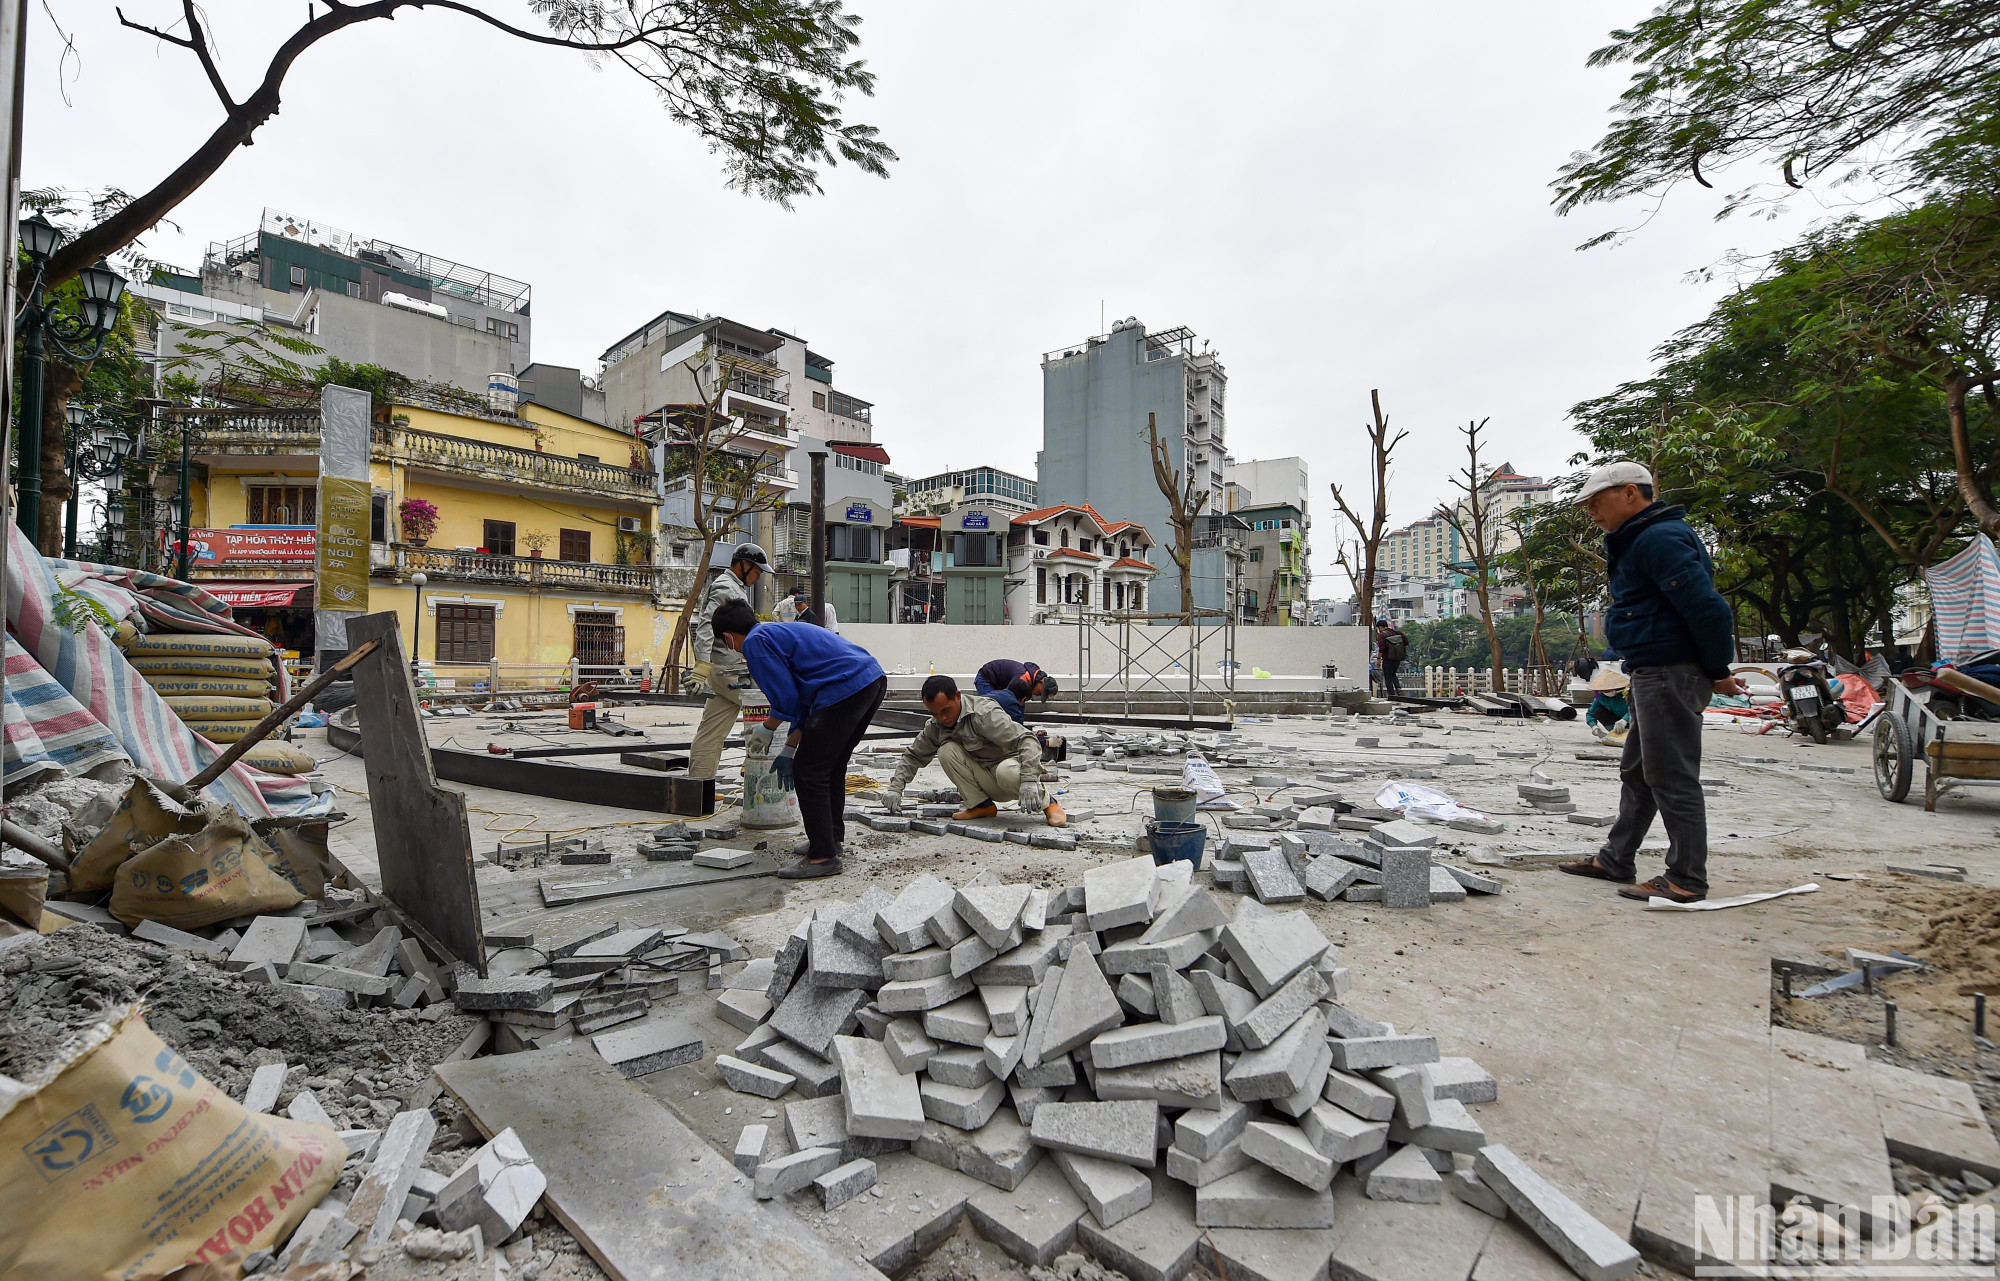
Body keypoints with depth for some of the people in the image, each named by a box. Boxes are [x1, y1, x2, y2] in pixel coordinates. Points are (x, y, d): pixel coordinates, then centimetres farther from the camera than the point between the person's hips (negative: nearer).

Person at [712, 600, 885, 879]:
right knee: (831, 767, 24)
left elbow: (786, 699, -7)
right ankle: (832, 837, 37)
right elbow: (804, 699, 29)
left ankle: (823, 856, 4)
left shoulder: (755, 642, -1)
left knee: (808, 772, 0)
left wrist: (766, 729, 12)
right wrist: (789, 749, 32)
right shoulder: (779, 631, 28)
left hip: (846, 689, -10)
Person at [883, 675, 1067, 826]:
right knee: (946, 751, -17)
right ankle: (982, 805, -7)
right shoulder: (936, 726, -4)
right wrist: (896, 788, -5)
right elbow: (913, 756, 9)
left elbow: (1027, 739, -32)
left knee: (1006, 772, -41)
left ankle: (1048, 803, -11)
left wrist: (1029, 780, -43)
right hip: (987, 784, 5)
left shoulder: (984, 713, -25)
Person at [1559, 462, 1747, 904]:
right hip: (1651, 674, 11)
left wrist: (1717, 672, -13)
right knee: (1637, 772, 17)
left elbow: (1707, 608, -23)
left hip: (1671, 675, -11)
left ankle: (1686, 880, 5)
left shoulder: (1659, 538, -17)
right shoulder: (1636, 540, 18)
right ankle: (1615, 859, 27)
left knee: (1672, 778, -4)